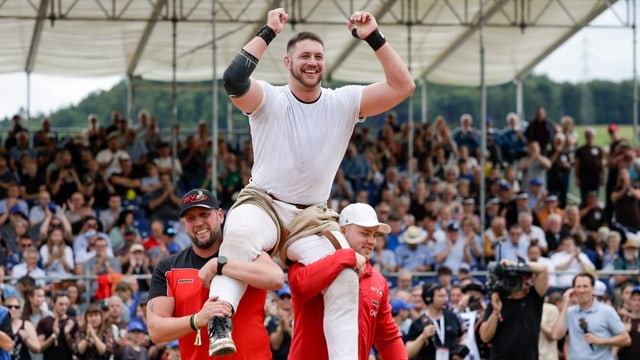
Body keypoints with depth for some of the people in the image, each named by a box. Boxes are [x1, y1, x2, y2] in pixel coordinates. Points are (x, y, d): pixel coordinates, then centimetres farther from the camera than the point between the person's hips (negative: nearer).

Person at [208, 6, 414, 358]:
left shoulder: (344, 102, 4)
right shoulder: (270, 100, -5)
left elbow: (402, 86, -5)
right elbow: (233, 80, -26)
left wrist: (373, 38, -12)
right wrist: (268, 33, -22)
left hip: (312, 216, 3)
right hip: (263, 203, -3)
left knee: (344, 275, -23)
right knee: (240, 236, -38)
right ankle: (220, 323, -51)